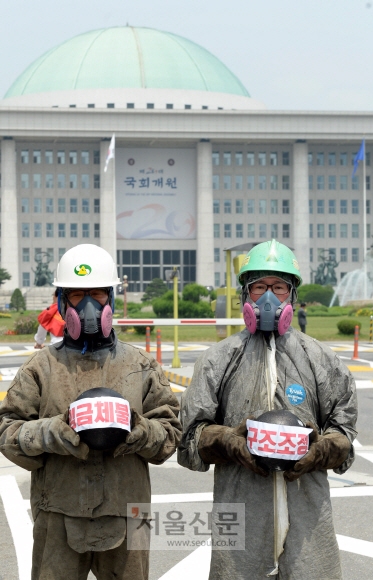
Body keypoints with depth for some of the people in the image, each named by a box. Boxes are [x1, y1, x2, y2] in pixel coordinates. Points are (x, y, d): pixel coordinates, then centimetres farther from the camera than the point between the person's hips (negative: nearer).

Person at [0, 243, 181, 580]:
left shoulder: (142, 367, 8)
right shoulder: (42, 367, 5)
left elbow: (171, 430, 7)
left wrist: (140, 431, -15)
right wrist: (51, 433, -17)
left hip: (124, 517, 1)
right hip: (58, 517, -1)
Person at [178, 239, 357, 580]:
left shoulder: (320, 360, 11)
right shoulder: (219, 360, 9)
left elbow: (343, 426, 14)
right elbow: (192, 433, 8)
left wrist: (324, 448, -7)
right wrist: (226, 440, -11)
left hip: (307, 511, 1)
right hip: (240, 511, 0)